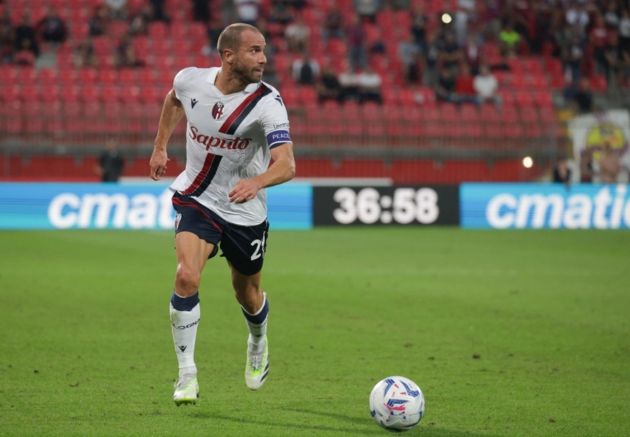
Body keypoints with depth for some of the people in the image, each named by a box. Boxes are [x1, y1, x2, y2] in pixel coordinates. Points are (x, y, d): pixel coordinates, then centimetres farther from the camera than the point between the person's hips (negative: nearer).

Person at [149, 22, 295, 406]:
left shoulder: (267, 103, -21)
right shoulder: (190, 80, -12)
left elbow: (286, 164, -33)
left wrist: (256, 182, -52)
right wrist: (160, 146, 18)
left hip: (246, 210, 0)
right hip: (196, 198, 0)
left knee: (248, 294, 15)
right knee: (187, 277, -23)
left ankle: (258, 344, 51)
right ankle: (187, 374, -12)